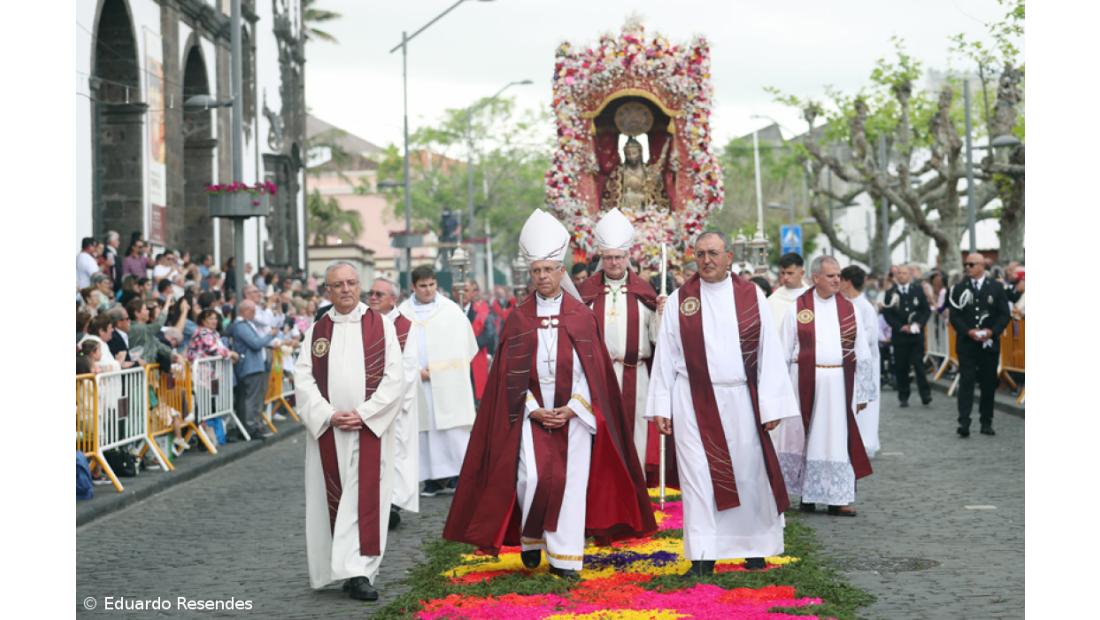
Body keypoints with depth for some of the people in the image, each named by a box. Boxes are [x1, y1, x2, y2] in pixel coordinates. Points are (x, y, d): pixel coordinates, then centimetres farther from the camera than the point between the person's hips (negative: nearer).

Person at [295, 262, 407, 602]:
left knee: (365, 499, -6)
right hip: (327, 429, 2)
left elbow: (394, 377, -3)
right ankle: (334, 568, 15)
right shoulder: (317, 331, 9)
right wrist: (329, 415, -10)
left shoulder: (381, 325, 3)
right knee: (331, 499, 5)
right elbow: (303, 380, 3)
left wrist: (364, 414, -12)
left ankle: (359, 571, -8)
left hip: (370, 427, -2)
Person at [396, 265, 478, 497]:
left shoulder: (451, 310, 3)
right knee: (425, 428, 0)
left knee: (452, 429, -6)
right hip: (417, 382, 1)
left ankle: (457, 476, -3)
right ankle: (433, 479, 5)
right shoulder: (403, 313, 5)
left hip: (448, 382, -1)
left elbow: (465, 343, 6)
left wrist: (452, 370, -1)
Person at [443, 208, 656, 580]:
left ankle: (564, 557, 7)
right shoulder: (519, 319, 4)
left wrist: (571, 409, -10)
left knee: (571, 482, -2)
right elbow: (510, 373, 2)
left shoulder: (581, 315, 3)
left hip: (574, 413, 0)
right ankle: (530, 538, 12)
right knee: (533, 477, -14)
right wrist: (534, 410, -9)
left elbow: (592, 370, 0)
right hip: (532, 413, 0)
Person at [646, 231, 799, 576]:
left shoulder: (751, 296, 2)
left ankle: (754, 547, 23)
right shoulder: (679, 300, 2)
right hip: (694, 402, 0)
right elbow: (665, 356, 4)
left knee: (748, 473, 7)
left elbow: (769, 352, 1)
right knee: (697, 474, -2)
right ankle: (703, 558, 2)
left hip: (740, 401, 0)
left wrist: (771, 404, -4)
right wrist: (661, 406, -1)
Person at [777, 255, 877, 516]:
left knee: (838, 439, 2)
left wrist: (862, 392, 6)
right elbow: (785, 352, 3)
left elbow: (862, 353, 9)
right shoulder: (797, 309, 1)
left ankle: (837, 498, 6)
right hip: (806, 384, -1)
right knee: (807, 438, 5)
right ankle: (807, 494, 16)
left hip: (840, 384, 1)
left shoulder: (849, 309, 6)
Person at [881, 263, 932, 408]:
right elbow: (887, 314, 0)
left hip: (916, 334, 0)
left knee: (918, 364, -7)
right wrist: (901, 327, -10)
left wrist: (919, 324, -8)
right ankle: (903, 397, 8)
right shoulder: (890, 293, 3)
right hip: (899, 335, 0)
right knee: (901, 366, 2)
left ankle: (925, 394, -5)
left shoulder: (918, 290, 6)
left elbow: (926, 310, 7)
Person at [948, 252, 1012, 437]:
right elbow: (954, 316, 0)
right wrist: (968, 332, -14)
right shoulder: (959, 288, 4)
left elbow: (1005, 314, 2)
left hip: (989, 344, 1)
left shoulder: (996, 288, 4)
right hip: (966, 344, -1)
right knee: (966, 382, -8)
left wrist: (991, 331, -12)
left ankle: (986, 422, 16)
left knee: (988, 383, 7)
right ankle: (964, 423, -14)